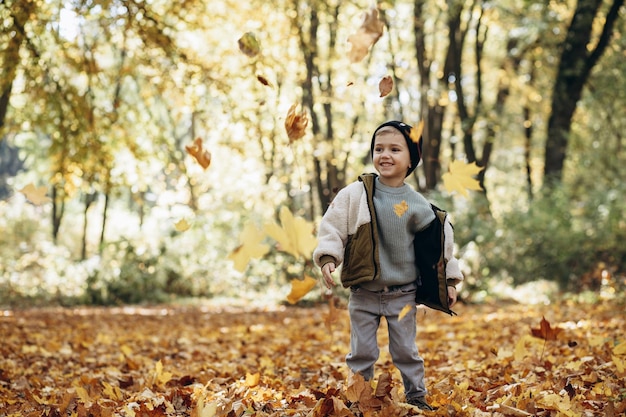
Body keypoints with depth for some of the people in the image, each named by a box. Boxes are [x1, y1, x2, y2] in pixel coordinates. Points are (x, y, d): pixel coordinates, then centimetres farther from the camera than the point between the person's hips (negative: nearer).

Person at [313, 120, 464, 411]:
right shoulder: (355, 194, -8)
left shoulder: (417, 204, -3)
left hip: (403, 294, 0)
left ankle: (416, 396, 26)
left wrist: (449, 280, 9)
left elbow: (441, 241, 7)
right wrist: (327, 258, -18)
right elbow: (332, 227, -4)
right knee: (362, 352, 8)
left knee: (406, 351, 10)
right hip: (363, 292, 0)